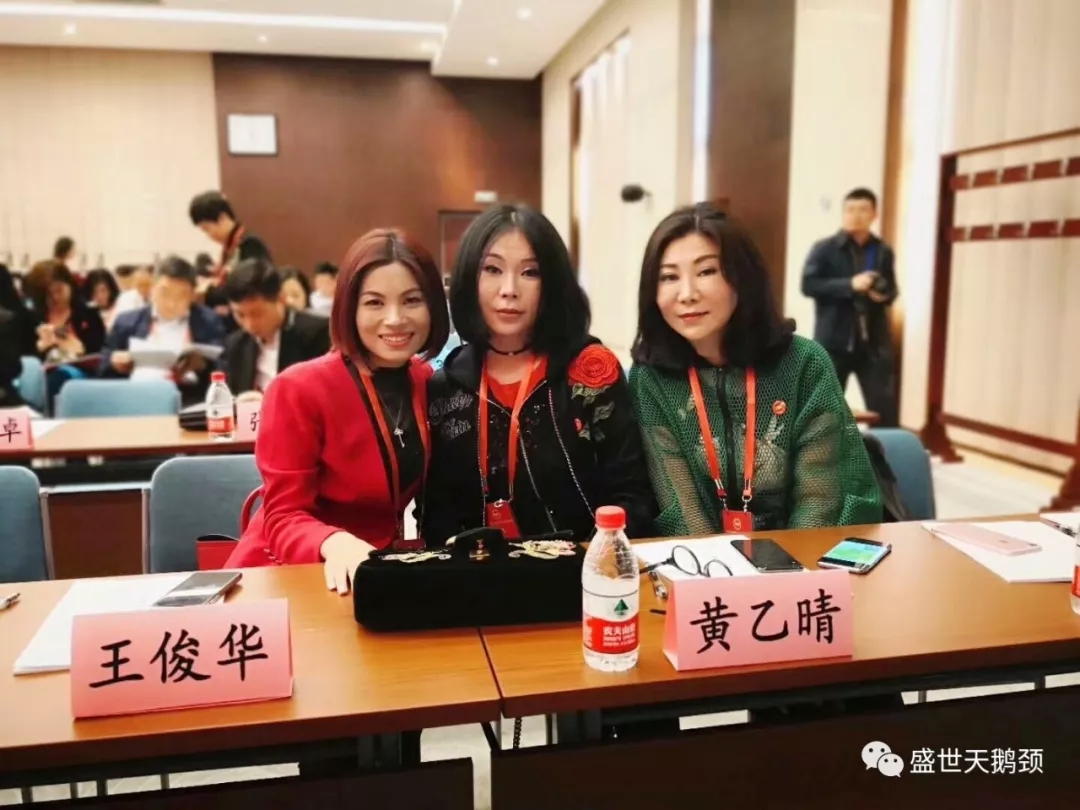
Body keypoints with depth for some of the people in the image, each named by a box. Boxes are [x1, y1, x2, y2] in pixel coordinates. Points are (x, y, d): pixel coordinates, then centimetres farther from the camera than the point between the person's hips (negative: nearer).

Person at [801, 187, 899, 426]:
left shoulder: (883, 252, 9)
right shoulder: (825, 249, -2)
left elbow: (892, 289, 19)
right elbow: (808, 284, -12)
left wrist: (885, 295, -5)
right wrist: (850, 285, -20)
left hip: (874, 342, 3)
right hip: (833, 341, -2)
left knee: (885, 410, 1)